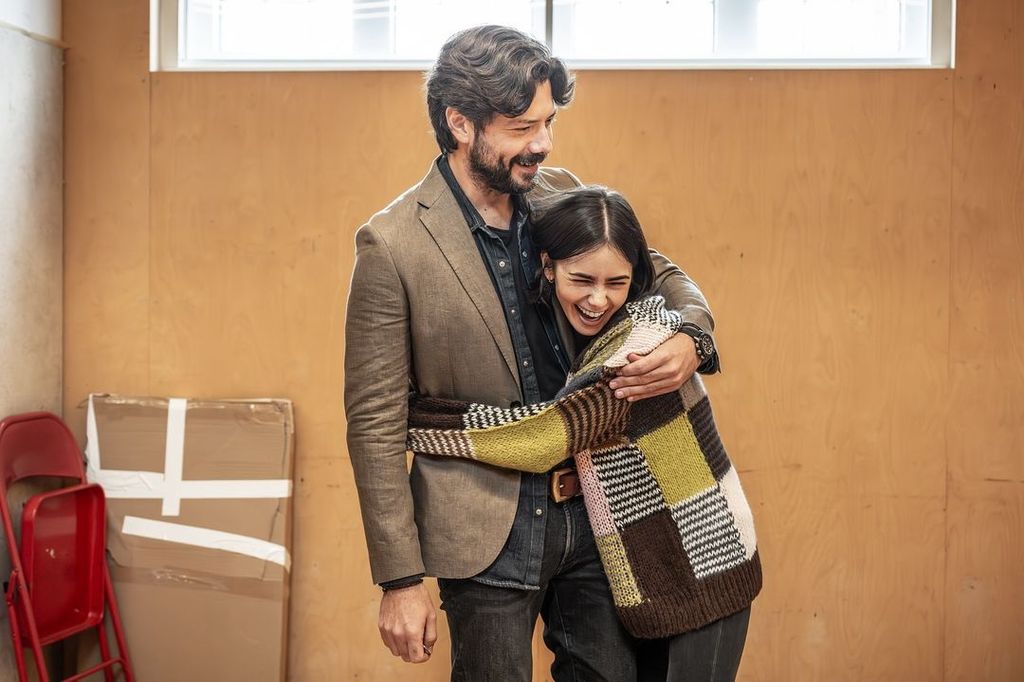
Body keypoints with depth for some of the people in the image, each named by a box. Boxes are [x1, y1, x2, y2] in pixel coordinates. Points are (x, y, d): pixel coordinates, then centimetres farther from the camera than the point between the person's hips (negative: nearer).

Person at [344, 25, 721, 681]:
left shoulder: (560, 194, 2)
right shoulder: (393, 243, -14)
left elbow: (657, 272, 14)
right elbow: (376, 423, -11)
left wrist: (691, 337, -11)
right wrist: (400, 581, -11)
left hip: (592, 508, 5)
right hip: (490, 529, -5)